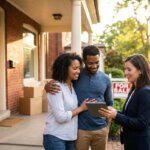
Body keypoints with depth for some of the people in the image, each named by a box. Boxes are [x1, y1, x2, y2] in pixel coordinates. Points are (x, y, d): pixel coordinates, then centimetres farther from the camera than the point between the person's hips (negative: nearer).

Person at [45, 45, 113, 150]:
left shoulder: (105, 79, 2)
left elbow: (109, 103, 11)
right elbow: (58, 83, 1)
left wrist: (108, 126, 4)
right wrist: (48, 86, -22)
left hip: (101, 129, 3)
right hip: (80, 129, -2)